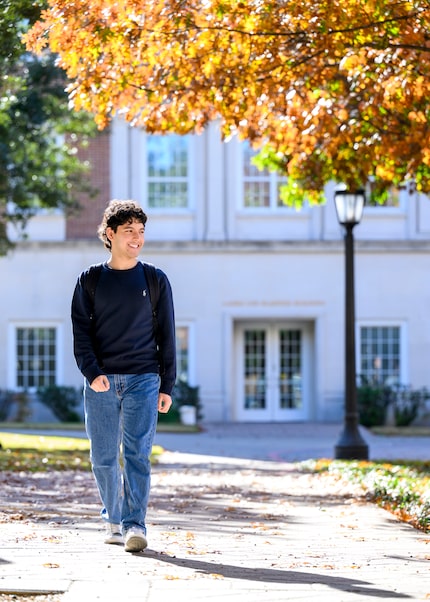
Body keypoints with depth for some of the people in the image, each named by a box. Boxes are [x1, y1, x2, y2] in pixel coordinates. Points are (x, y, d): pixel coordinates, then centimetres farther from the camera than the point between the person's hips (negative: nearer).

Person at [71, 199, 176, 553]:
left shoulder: (155, 281, 8)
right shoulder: (90, 281, 8)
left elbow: (167, 335, 9)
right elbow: (81, 332, 3)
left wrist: (167, 386, 2)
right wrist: (92, 372, -13)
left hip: (142, 380, -1)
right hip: (101, 382, 1)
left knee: (137, 453, -12)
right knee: (104, 458, 4)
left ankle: (135, 524, -15)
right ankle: (113, 519, 21)